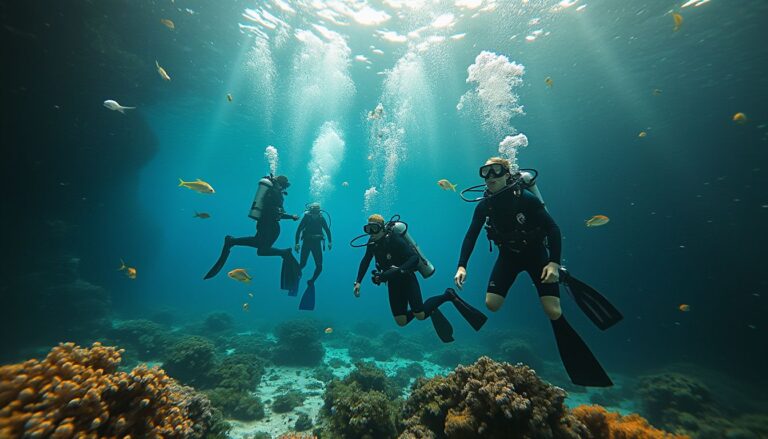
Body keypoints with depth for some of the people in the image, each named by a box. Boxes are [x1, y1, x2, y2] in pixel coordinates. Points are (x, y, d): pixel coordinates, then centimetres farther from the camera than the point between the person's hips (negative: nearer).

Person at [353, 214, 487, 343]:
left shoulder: (394, 239, -24)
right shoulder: (372, 243, -4)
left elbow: (415, 258, -30)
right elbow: (365, 261, 10)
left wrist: (397, 271, -42)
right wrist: (358, 282, 4)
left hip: (407, 278, -6)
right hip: (393, 282, 6)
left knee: (420, 315, -14)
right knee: (401, 321, 4)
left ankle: (449, 296, 6)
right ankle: (428, 309, 27)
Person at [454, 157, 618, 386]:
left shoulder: (526, 198, -23)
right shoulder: (484, 205, -13)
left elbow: (553, 229, -19)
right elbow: (471, 236, -9)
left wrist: (554, 263, -30)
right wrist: (462, 266, -19)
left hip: (536, 254, -3)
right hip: (508, 256, 3)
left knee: (553, 312, -10)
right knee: (492, 304, -10)